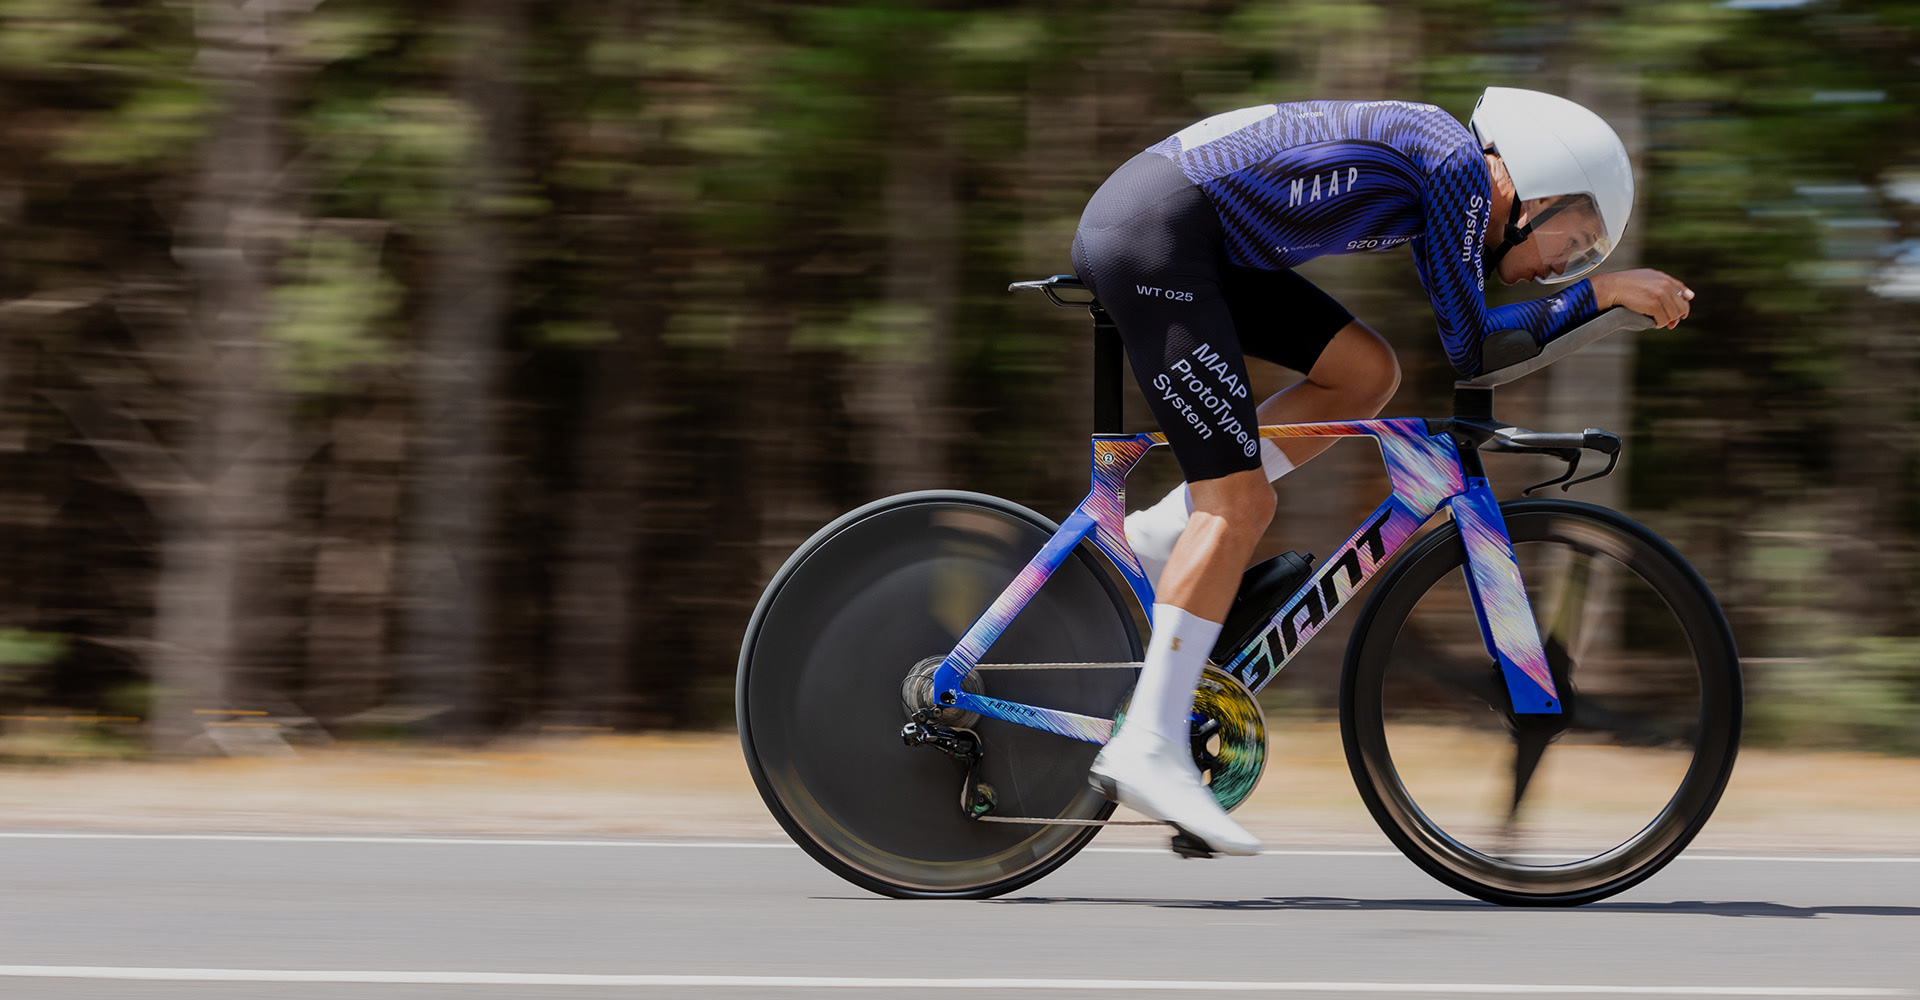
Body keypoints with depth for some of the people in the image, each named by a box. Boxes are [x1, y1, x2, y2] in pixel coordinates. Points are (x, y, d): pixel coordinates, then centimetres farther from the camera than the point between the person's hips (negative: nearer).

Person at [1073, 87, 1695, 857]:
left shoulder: (1438, 185, 18)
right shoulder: (1458, 164, -9)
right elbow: (1469, 348, -7)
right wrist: (1600, 287, 0)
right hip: (1154, 235, -10)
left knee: (1366, 374, 10)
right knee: (1239, 504, -12)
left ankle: (1164, 535, 9)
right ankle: (1148, 749, -15)